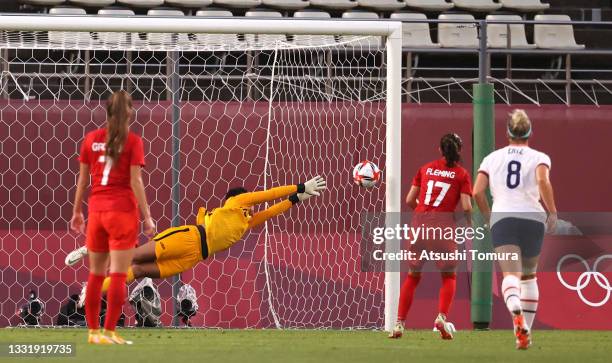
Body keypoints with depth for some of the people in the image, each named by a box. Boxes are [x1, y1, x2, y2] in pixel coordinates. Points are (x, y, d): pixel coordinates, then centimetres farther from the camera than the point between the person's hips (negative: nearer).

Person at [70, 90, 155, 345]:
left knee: (95, 274, 13)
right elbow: (135, 181, -10)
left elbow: (82, 179, 9)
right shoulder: (132, 141, -6)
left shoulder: (91, 139, 6)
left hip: (96, 211, 4)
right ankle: (109, 332, -6)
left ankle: (93, 331, 16)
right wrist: (147, 216, -6)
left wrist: (77, 211, 18)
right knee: (118, 276, -2)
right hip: (122, 211, -4)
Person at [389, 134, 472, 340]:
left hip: (420, 222, 3)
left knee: (412, 276, 14)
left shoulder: (425, 169, 13)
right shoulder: (461, 174, 4)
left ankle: (399, 323, 7)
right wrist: (469, 223, 13)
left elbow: (409, 200, 12)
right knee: (449, 276, 14)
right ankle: (442, 317, -7)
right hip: (444, 224, -3)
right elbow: (466, 206, -6)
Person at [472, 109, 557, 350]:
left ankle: (516, 313, -45)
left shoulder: (493, 158, 11)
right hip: (532, 219, 1)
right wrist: (552, 211, -7)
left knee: (511, 274, -15)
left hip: (502, 218, -1)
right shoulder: (539, 158, 6)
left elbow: (477, 191, 3)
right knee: (529, 276, 20)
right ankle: (527, 330, 21)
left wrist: (487, 216, 19)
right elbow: (543, 181, -16)